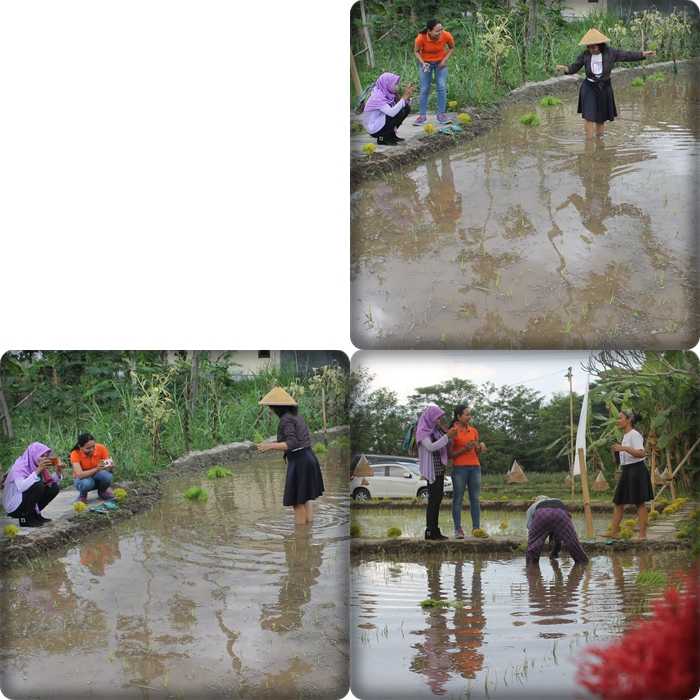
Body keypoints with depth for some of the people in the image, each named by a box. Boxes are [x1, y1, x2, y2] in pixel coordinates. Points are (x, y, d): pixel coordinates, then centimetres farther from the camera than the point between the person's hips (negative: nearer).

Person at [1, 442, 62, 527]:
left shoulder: (35, 466, 0)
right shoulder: (19, 467, -22)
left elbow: (53, 482, 5)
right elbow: (21, 487, -40)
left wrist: (58, 471, -14)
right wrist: (37, 471, -41)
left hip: (26, 501, 8)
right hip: (14, 506, -8)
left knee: (54, 488, -2)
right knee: (38, 485, -28)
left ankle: (35, 514, 9)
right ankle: (25, 518, -14)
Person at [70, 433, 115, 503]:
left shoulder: (101, 448, -18)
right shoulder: (75, 454, -24)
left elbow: (110, 470, -14)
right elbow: (80, 475, -35)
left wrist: (110, 467, -39)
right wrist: (96, 469, -49)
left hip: (98, 477, 2)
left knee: (106, 475, -32)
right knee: (86, 483, -38)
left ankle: (102, 492, 1)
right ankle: (83, 495, -1)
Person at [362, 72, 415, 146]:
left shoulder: (388, 94, 1)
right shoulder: (377, 97, -25)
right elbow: (392, 113, -36)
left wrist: (407, 97, -14)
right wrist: (404, 97, -32)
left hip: (382, 122, 9)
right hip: (374, 130, -9)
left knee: (406, 108, 3)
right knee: (400, 112, -23)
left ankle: (391, 135, 10)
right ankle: (382, 138, -10)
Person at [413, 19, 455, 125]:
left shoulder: (446, 36, -28)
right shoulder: (421, 38, -32)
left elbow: (451, 48, -5)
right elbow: (416, 51, -11)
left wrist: (445, 59, -17)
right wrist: (422, 63, -26)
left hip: (441, 62, 1)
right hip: (426, 63, -1)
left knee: (442, 87, -5)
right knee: (424, 89, 2)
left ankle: (441, 114, 3)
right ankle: (422, 115, 10)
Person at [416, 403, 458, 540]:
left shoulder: (436, 429, 14)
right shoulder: (423, 431, -9)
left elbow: (447, 446, 16)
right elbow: (431, 447, -22)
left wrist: (450, 435, -1)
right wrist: (447, 436, -24)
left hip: (440, 468, 8)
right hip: (432, 469, -8)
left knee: (437, 499, 8)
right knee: (433, 499, -9)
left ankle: (435, 530, 11)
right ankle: (430, 531, -8)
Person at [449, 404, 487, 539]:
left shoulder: (474, 431, 12)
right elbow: (450, 454, -4)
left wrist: (481, 448, -4)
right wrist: (464, 449, -17)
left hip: (475, 467, 5)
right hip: (459, 468, -5)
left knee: (475, 499, 2)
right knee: (458, 499, -3)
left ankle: (476, 528, 4)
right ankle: (458, 529, -1)